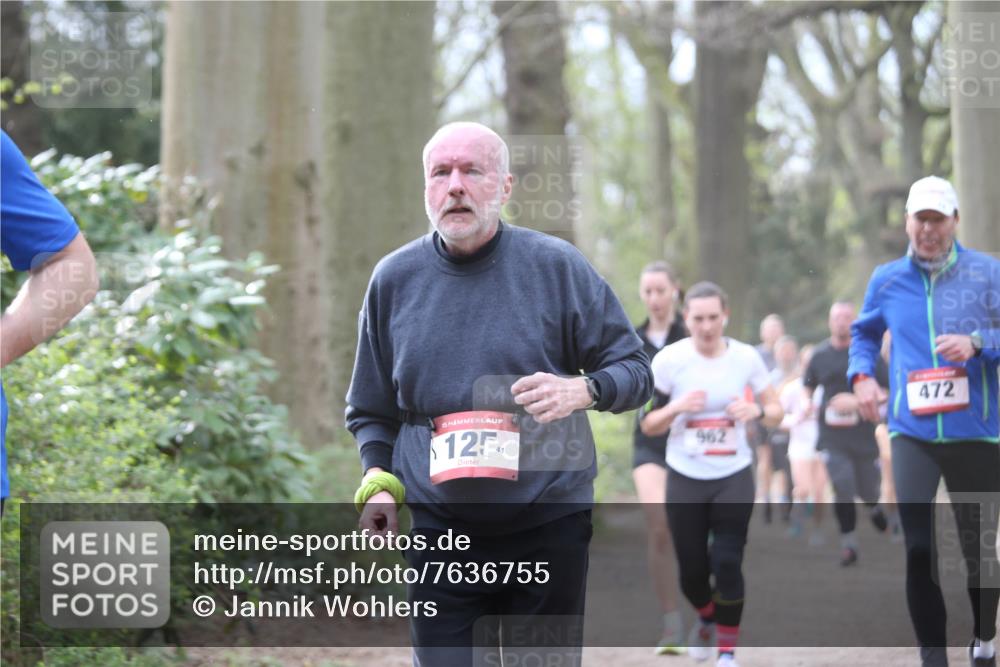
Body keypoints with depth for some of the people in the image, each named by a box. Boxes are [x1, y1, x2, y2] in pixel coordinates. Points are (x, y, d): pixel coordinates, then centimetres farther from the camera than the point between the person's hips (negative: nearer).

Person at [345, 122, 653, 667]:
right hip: (440, 533, 1)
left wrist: (584, 390, -19)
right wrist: (377, 479, -2)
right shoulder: (394, 279, 5)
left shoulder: (557, 266, -2)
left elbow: (634, 370, 2)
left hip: (549, 527, -1)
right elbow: (370, 411, 16)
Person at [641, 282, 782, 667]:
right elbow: (648, 426, -2)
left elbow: (776, 411, 5)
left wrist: (757, 411, -18)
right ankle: (707, 619, 39)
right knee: (692, 570, 5)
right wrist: (677, 408, -22)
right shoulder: (669, 360, -7)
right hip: (685, 479, 0)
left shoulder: (746, 357, -4)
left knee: (727, 564, -12)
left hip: (734, 477, 0)